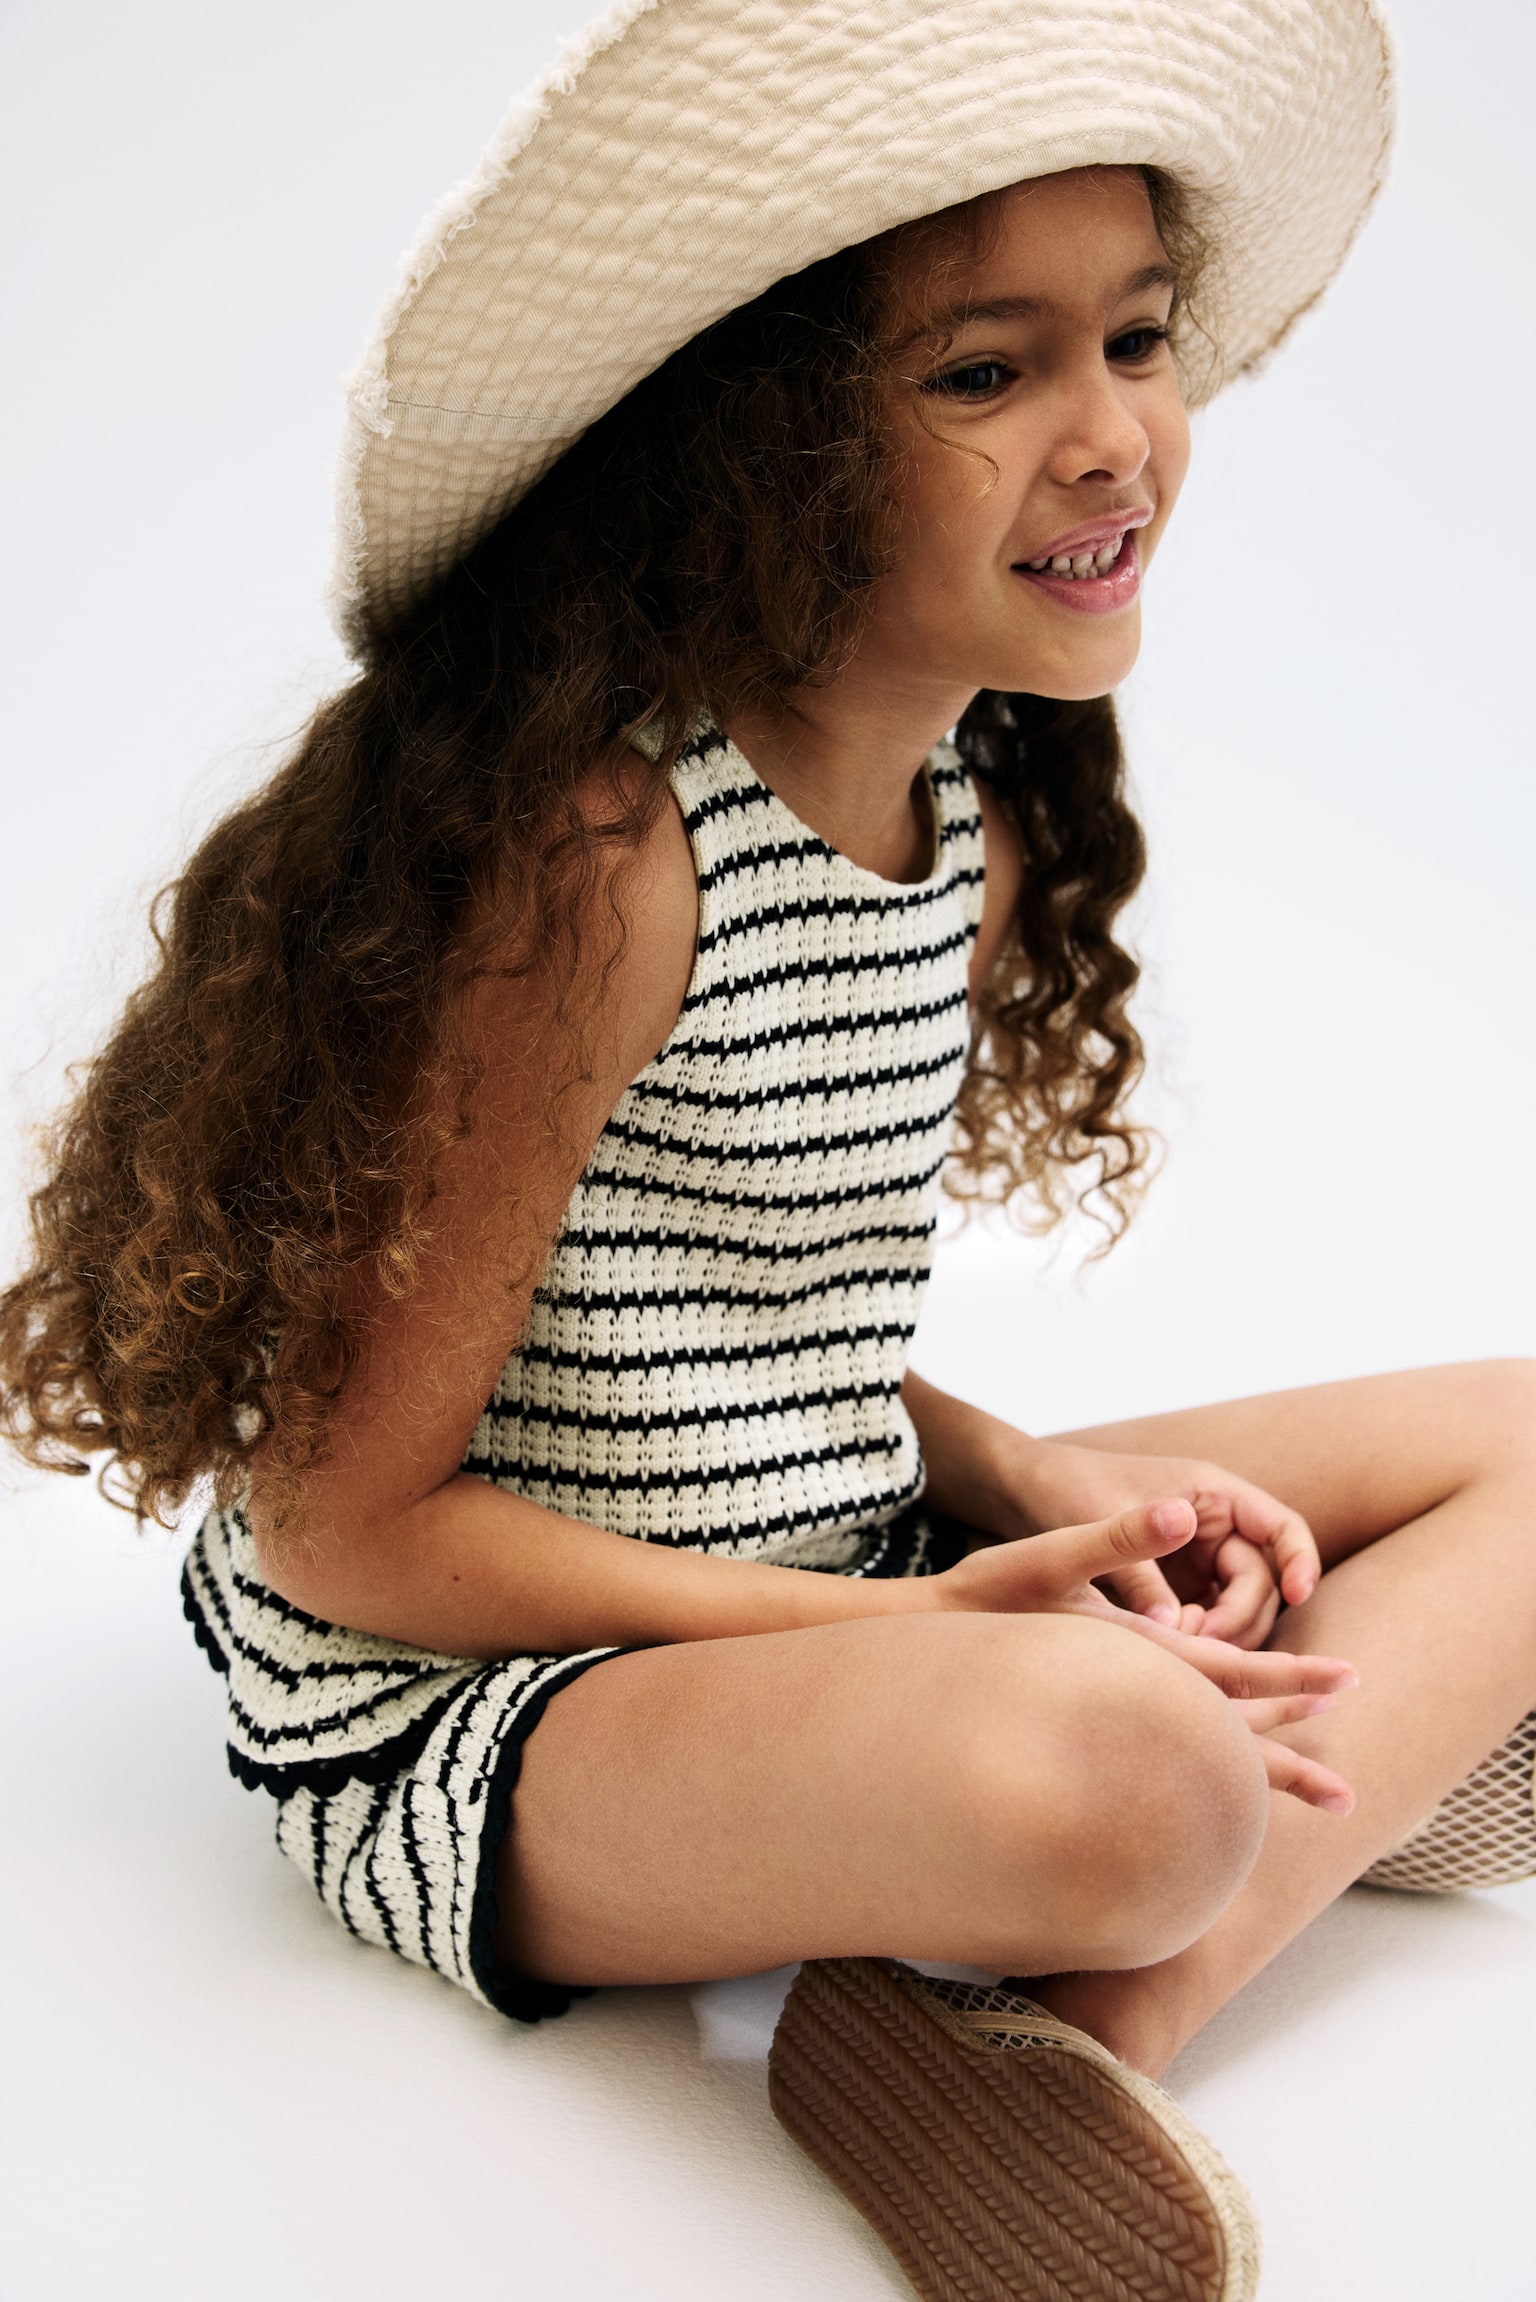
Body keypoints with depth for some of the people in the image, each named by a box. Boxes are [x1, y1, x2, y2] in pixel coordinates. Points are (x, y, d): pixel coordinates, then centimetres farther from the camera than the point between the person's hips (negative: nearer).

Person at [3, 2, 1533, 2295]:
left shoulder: (974, 818, 4)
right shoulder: (595, 843, -22)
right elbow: (349, 1523, -17)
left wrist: (1028, 1484, -6)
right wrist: (925, 1629, -19)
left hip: (832, 1600, 10)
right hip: (465, 1717, -9)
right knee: (1104, 1769, -42)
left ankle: (1087, 2026, -15)